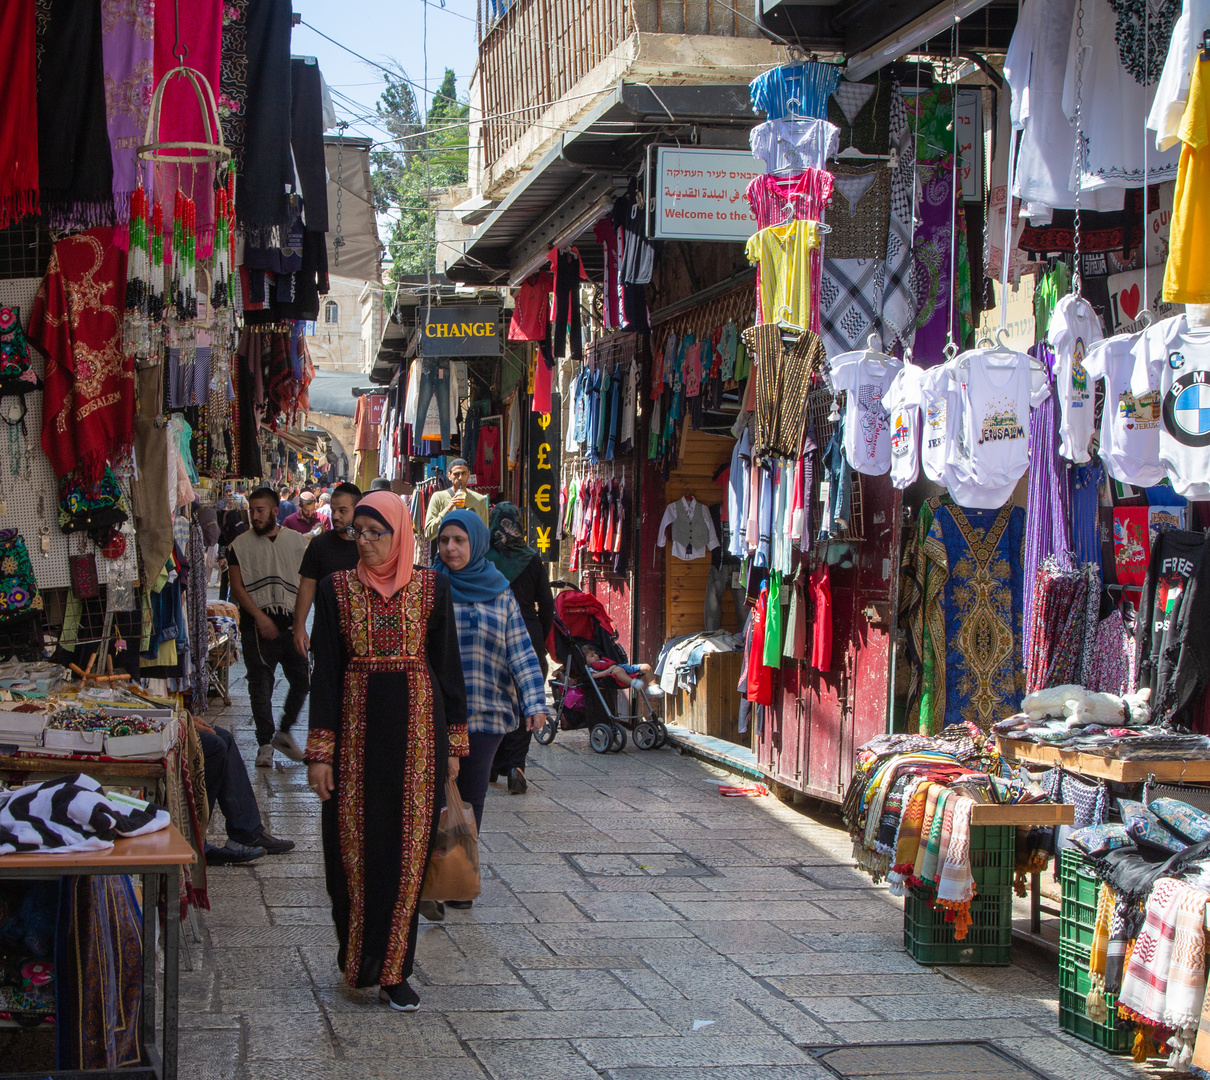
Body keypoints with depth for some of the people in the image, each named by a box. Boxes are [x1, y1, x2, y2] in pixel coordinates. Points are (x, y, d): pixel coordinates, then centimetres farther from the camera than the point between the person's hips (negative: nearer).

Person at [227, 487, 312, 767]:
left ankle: (284, 733, 18)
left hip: (291, 625, 2)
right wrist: (260, 617, -12)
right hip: (257, 626, -2)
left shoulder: (297, 541, 9)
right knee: (260, 687, 0)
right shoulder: (240, 545, 4)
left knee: (302, 680, -1)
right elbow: (237, 587, -1)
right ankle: (265, 743, 9)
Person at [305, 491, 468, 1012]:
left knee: (408, 847, 0)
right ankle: (357, 962, 18)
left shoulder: (431, 587, 2)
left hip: (417, 725, 0)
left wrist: (453, 744, 3)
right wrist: (320, 751, -4)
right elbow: (326, 671, 1)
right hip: (357, 726, 0)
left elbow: (448, 664, 5)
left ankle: (392, 970, 8)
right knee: (355, 845, 3)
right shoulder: (337, 589, 2)